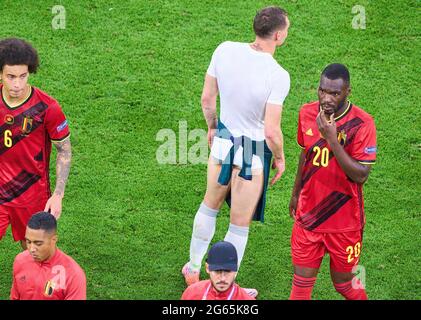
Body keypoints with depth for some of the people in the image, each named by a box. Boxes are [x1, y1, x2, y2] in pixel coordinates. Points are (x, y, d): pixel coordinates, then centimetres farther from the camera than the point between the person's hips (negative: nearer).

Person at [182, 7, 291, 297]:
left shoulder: (225, 50, -12)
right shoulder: (278, 76, -26)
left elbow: (207, 99, -1)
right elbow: (272, 131, -23)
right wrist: (280, 158, -3)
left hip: (223, 140, 5)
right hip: (255, 153, -5)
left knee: (210, 205, 29)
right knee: (240, 226, 13)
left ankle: (193, 269, 46)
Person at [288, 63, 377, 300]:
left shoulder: (362, 124, -19)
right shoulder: (307, 113, -4)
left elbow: (361, 176, -23)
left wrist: (332, 139, -29)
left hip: (344, 220, -4)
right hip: (308, 215, 4)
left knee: (343, 283, 11)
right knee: (302, 281, 7)